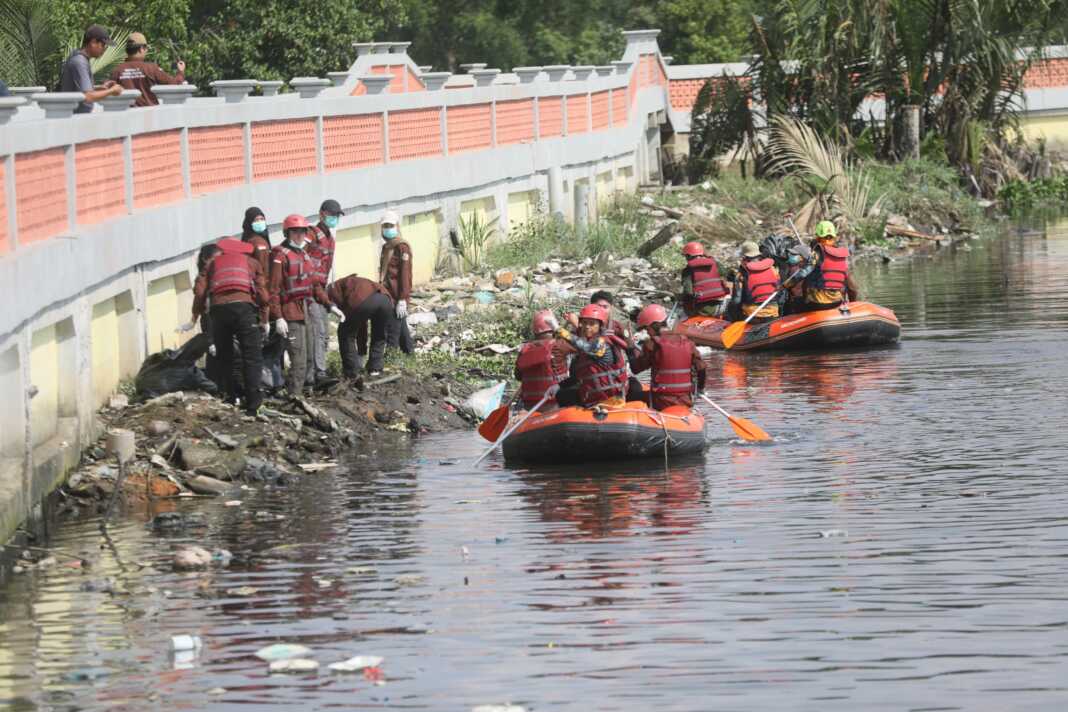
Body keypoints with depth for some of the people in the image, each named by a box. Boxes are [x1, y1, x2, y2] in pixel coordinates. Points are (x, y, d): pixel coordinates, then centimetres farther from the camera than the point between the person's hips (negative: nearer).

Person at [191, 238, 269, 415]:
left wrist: (197, 313, 20)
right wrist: (264, 319, 17)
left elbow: (199, 290, 12)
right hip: (244, 306, -2)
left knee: (224, 357, 13)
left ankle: (228, 400, 11)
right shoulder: (251, 262, 23)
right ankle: (252, 404, -15)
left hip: (218, 308, 2)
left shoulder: (213, 262, 25)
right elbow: (262, 292, 12)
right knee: (252, 357, -3)